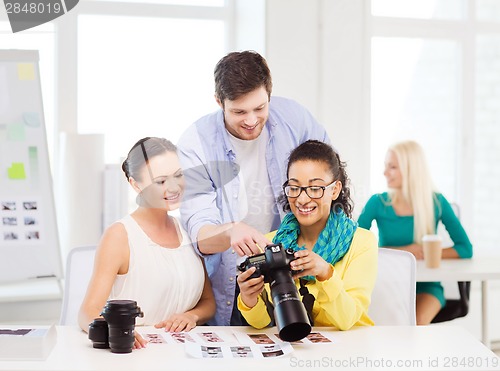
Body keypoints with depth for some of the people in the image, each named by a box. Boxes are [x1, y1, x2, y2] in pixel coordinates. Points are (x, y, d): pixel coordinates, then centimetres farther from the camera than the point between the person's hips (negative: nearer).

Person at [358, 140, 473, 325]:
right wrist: (403, 251, -17)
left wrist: (423, 253, -17)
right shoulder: (378, 203, -3)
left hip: (426, 286, 0)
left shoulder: (437, 202, -2)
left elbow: (465, 249, -4)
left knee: (417, 322, -31)